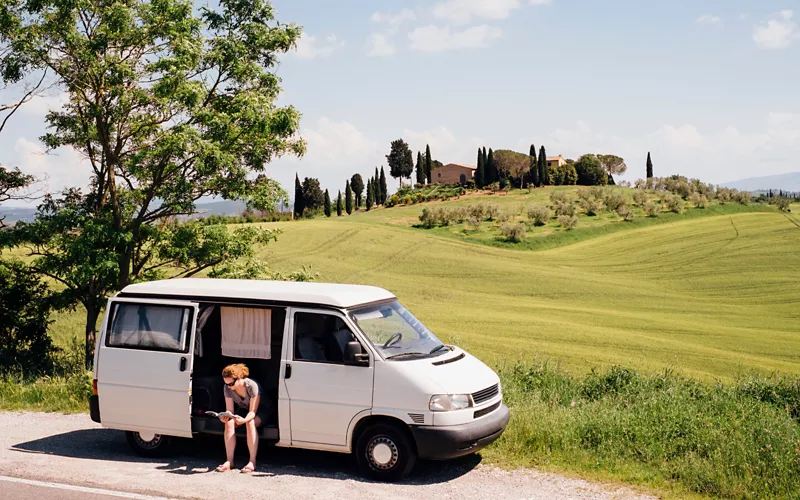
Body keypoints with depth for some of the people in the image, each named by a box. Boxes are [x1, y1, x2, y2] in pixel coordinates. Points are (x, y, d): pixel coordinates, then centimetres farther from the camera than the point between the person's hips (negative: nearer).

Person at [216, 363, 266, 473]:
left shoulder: (252, 386, -32)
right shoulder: (227, 388, -17)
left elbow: (253, 412, -31)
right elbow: (230, 410, -16)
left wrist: (244, 420, -51)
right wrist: (225, 417, -39)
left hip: (260, 412, -5)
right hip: (243, 410, 5)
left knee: (250, 423, -36)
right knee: (229, 423, -26)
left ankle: (252, 462, -35)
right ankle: (229, 461, -24)